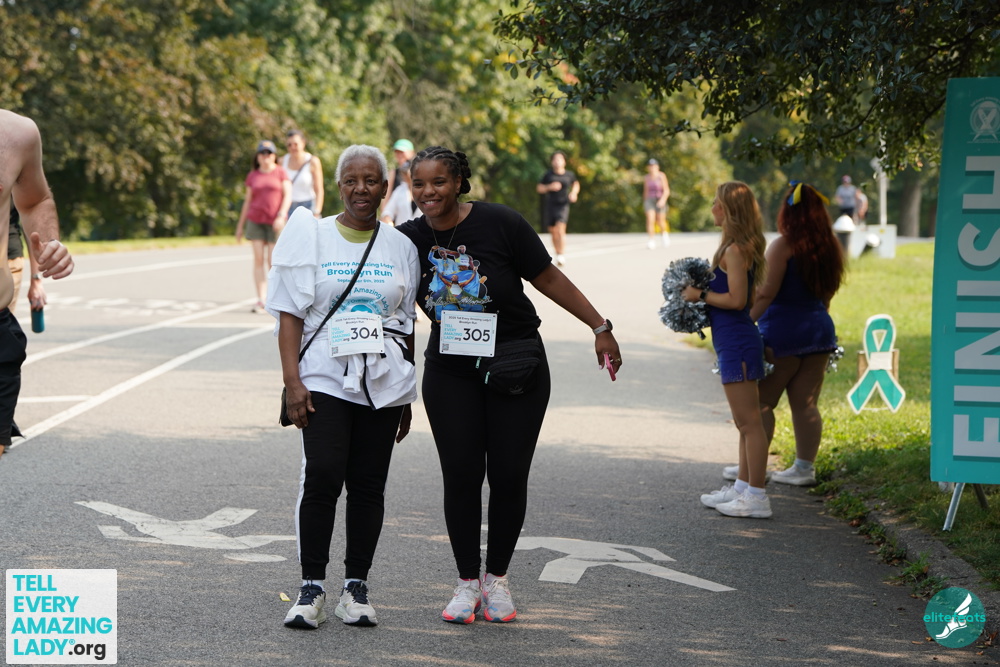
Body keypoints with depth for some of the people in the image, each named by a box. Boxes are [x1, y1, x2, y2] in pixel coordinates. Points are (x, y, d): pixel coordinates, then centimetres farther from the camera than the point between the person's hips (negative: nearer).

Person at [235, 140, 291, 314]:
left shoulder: (280, 173, 1)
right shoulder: (252, 176, 9)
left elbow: (288, 195, -5)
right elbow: (247, 201, 13)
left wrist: (281, 216, -19)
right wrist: (240, 225, 12)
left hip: (275, 222, -2)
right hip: (255, 220, 2)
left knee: (272, 261, -3)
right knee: (259, 259, -5)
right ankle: (260, 300, -8)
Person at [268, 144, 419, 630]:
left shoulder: (401, 248, 10)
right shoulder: (312, 237, 2)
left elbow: (406, 326, 14)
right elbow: (290, 314, -1)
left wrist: (407, 397, 13)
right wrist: (292, 380, -11)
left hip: (383, 382, 3)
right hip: (325, 377, -3)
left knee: (368, 484, 2)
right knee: (322, 476, -14)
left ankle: (356, 589, 10)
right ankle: (311, 588, -5)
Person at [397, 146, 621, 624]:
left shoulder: (499, 223, -14)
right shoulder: (408, 239, -5)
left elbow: (548, 279, -6)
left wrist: (600, 327, -5)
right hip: (450, 372, 2)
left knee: (508, 474, -1)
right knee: (461, 475, -1)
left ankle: (497, 578, 17)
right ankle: (468, 582, 14)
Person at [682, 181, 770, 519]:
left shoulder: (735, 251, -16)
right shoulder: (740, 248, 14)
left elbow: (736, 299, -22)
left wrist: (701, 295, -11)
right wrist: (701, 294, 14)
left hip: (737, 342, -11)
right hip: (734, 341, 11)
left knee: (749, 421, -7)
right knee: (745, 423, 17)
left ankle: (756, 497, -5)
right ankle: (743, 488, 25)